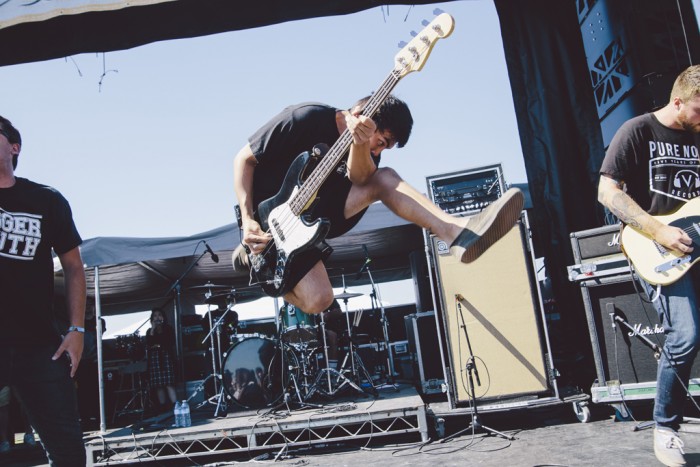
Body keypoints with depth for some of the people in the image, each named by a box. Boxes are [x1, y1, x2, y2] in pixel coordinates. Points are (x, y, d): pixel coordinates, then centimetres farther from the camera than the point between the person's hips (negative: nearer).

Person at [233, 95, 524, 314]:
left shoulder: (366, 149, 1)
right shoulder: (308, 118, -18)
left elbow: (359, 178, -24)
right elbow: (244, 158, -12)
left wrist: (359, 143, -46)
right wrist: (248, 220, -21)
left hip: (314, 210, 6)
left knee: (384, 178, -15)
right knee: (318, 300, -23)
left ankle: (455, 230, -31)